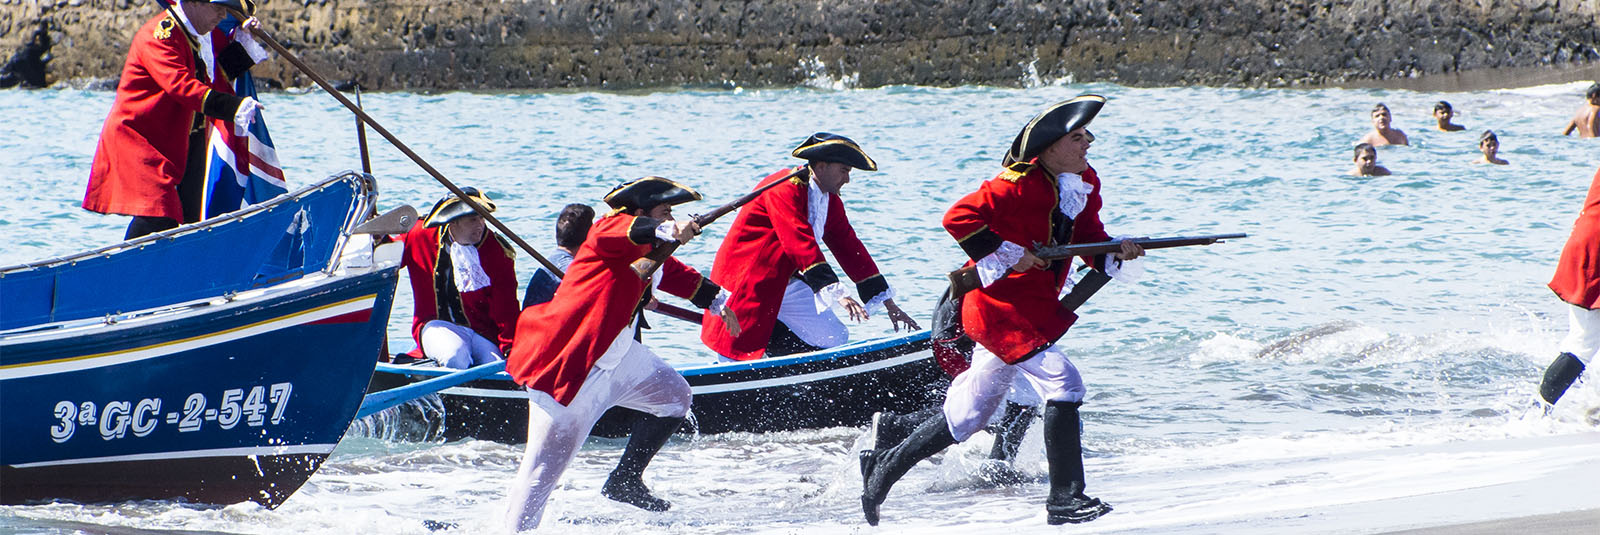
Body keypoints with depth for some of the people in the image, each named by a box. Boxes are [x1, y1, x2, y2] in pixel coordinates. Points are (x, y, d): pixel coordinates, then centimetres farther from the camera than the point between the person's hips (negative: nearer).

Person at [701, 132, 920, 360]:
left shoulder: (830, 201, 7)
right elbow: (801, 243, -32)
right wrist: (837, 294, -41)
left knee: (834, 339, -2)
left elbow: (850, 249, 9)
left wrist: (890, 306, 5)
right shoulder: (784, 189, -22)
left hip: (786, 285, 9)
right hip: (747, 285, -9)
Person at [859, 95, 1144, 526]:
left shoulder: (1084, 184, 7)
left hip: (1037, 309, 9)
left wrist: (1116, 255, -11)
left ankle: (885, 467, 29)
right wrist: (1008, 256, -22)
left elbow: (1090, 241, 10)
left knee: (967, 414, 15)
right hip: (1002, 307, -9)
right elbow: (959, 218, -20)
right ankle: (1065, 499, -11)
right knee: (1062, 384, -18)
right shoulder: (1019, 184, -19)